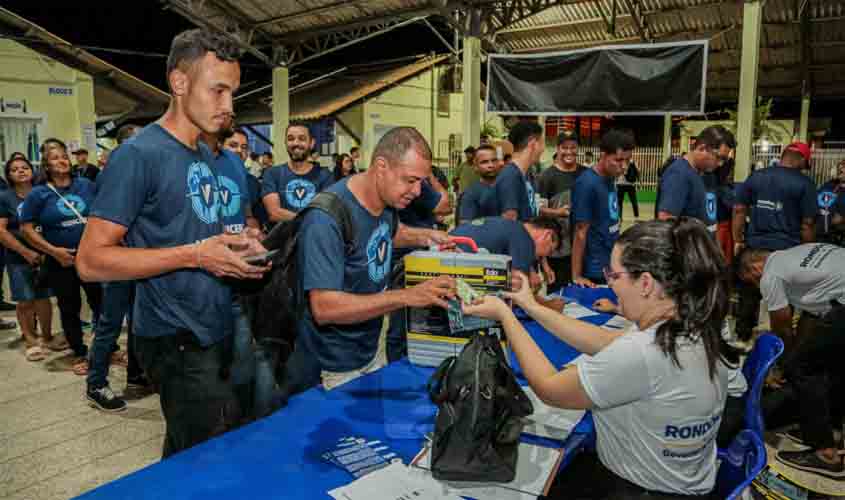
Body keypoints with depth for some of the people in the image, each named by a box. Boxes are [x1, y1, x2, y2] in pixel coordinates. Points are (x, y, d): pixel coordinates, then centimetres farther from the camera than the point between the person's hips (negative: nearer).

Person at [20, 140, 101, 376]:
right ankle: (80, 354, 23)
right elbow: (27, 229, -5)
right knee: (70, 310, 10)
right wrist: (53, 251, -15)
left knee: (101, 304, 7)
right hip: (61, 263, -1)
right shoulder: (38, 194, -3)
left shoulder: (87, 186, 2)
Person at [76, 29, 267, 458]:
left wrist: (234, 244, 1)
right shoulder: (138, 155, -16)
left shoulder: (205, 155, 10)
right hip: (179, 341, -8)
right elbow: (91, 261, -19)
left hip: (215, 330, 8)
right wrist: (194, 255, -25)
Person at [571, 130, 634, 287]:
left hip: (613, 265, 8)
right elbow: (581, 232, -19)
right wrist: (576, 276, -18)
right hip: (594, 270, -8)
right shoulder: (587, 184, -20)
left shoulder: (610, 179, 3)